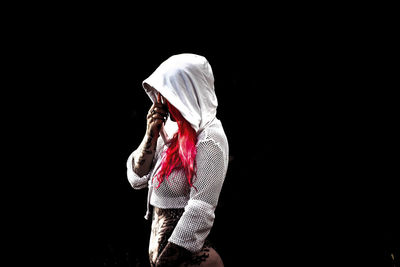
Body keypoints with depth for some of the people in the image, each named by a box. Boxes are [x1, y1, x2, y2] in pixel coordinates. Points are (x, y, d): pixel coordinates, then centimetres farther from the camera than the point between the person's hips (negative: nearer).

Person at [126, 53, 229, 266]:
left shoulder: (209, 140, -17)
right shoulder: (171, 129, 6)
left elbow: (201, 212, -22)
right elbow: (137, 178, 10)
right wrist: (151, 135, -4)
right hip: (159, 239, 8)